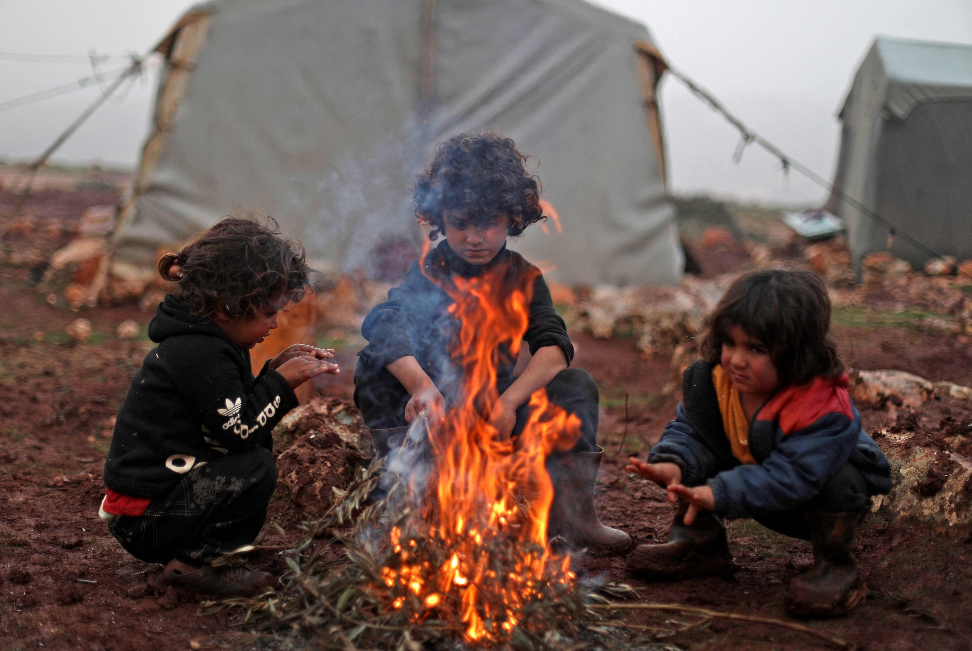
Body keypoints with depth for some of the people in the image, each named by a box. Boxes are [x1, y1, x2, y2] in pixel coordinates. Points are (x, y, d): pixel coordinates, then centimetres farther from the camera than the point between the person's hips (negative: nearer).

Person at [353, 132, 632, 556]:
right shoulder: (428, 272, -2)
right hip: (433, 408, -1)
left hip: (495, 407, 1)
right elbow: (386, 324, -23)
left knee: (575, 386, -20)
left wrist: (509, 400, -32)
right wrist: (421, 385, -44)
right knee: (374, 366, -30)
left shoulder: (523, 278, 5)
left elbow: (553, 347, -13)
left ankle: (572, 512, -23)